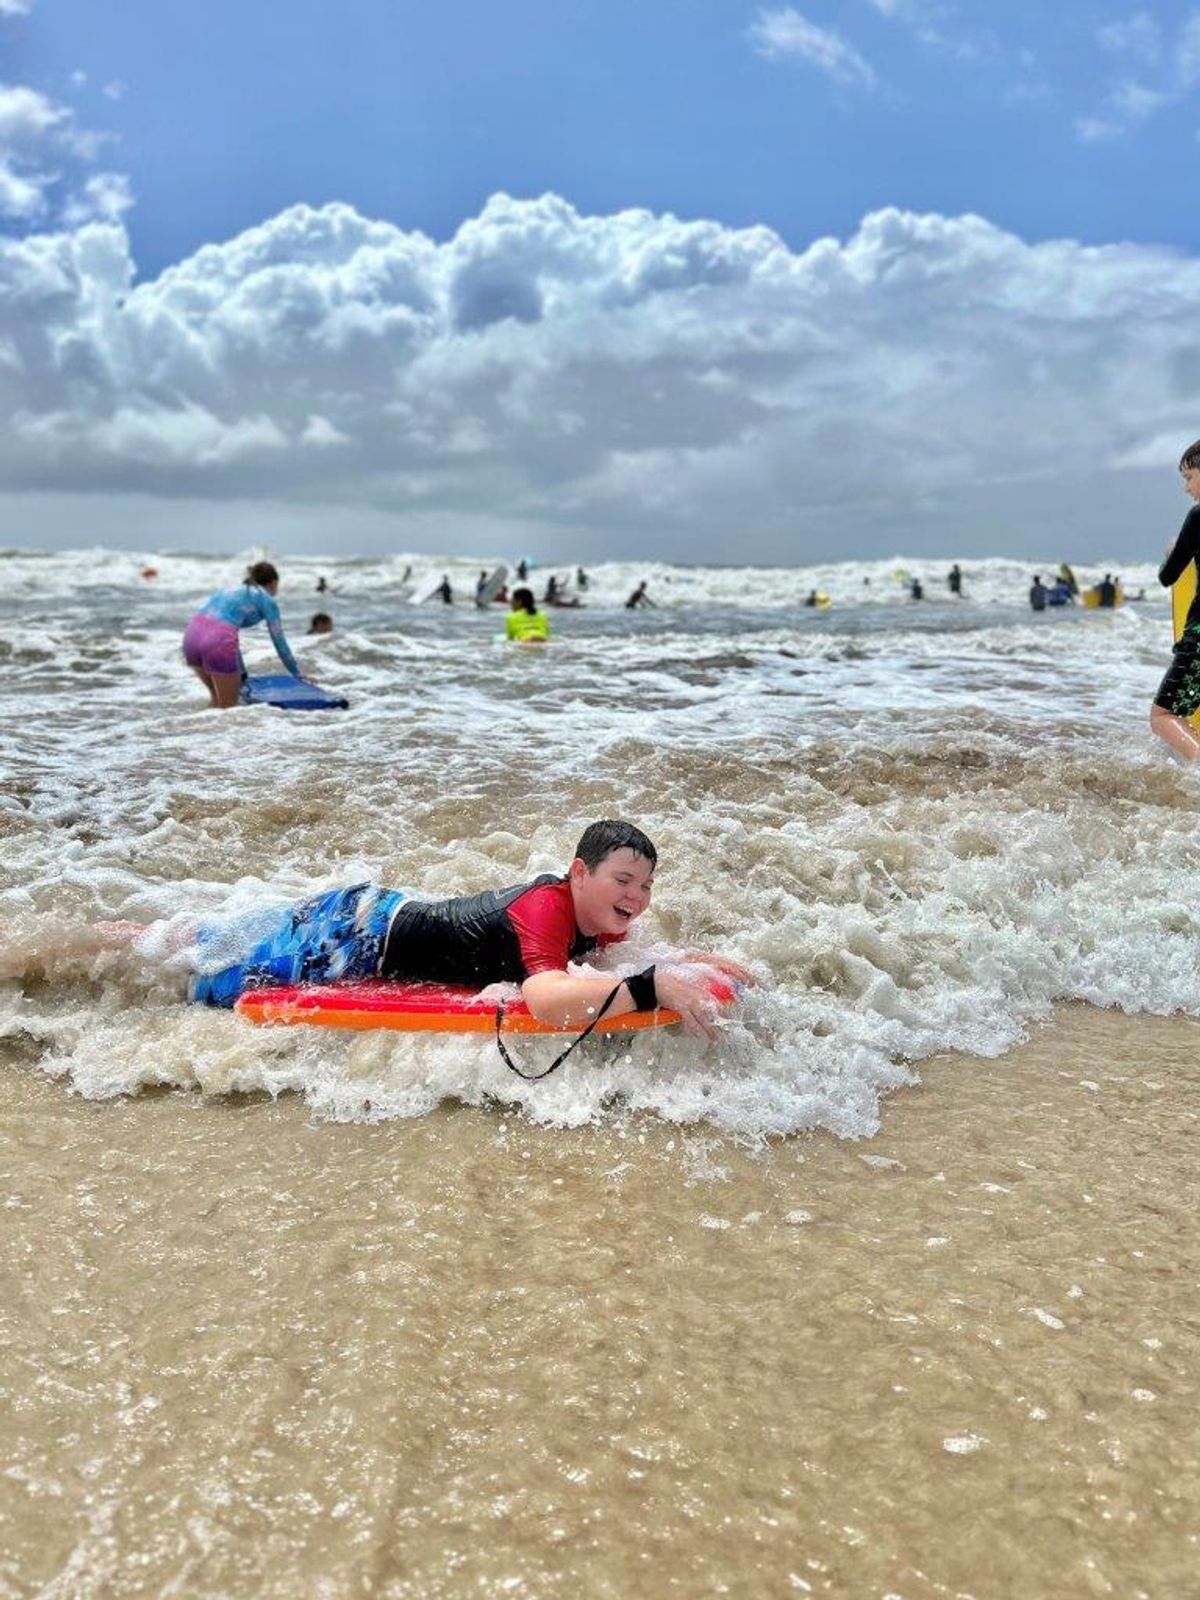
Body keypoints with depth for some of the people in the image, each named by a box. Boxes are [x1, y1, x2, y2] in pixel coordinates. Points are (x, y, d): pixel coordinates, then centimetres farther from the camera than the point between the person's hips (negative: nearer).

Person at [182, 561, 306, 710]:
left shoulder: (235, 590, 31)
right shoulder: (266, 599, 12)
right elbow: (279, 642, 13)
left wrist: (243, 675, 42)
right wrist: (298, 675, 23)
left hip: (191, 633, 7)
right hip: (218, 639, -7)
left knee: (217, 698, 24)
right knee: (227, 706, 5)